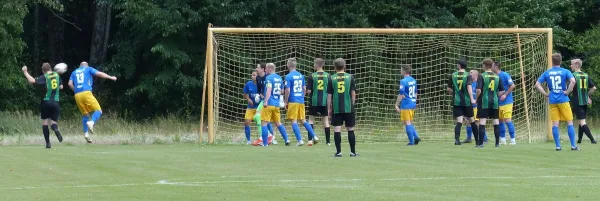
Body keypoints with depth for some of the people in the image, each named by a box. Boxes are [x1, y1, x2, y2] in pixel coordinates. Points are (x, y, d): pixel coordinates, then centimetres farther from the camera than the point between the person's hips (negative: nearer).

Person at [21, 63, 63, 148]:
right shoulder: (57, 75, 6)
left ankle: (48, 143, 1)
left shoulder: (44, 77, -7)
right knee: (53, 121, 12)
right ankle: (56, 129, -26)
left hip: (46, 102, -3)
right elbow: (61, 87, 17)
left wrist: (25, 72, -10)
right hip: (55, 102, 3)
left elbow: (32, 81, -19)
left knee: (45, 122, 9)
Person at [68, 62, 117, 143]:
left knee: (85, 114, 15)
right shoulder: (88, 69, 14)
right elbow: (99, 74, 3)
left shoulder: (74, 72, 24)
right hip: (86, 93, -5)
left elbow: (70, 84, 13)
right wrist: (111, 77, 10)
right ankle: (91, 122, -33)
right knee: (98, 111, -4)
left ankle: (86, 133, 4)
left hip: (77, 96, 5)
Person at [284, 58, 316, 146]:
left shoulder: (288, 76, -11)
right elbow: (304, 89, 14)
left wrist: (286, 102, -6)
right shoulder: (301, 75, 9)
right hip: (301, 101, 6)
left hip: (293, 101, -6)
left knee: (294, 121, -2)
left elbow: (288, 90, -15)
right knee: (303, 120, 15)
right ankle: (314, 137, 8)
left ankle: (300, 140, -8)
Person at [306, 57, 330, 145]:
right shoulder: (327, 76, -1)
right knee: (326, 119, 8)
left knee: (311, 118, 11)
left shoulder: (312, 76, -7)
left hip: (314, 101, -2)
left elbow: (309, 90, -7)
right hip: (325, 101, 2)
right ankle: (328, 140, 7)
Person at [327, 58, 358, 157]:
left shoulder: (331, 78, 0)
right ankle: (353, 152, 12)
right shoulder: (350, 77, 2)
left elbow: (329, 95, 1)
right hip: (348, 108, 1)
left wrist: (329, 108, 8)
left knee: (337, 129, 0)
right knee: (350, 129, 9)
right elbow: (353, 93, 3)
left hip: (336, 108, -1)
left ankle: (338, 151, -4)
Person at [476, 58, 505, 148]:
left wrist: (477, 99, 1)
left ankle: (480, 143, -5)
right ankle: (497, 142, 12)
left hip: (484, 102, -4)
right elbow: (502, 91, 7)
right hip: (494, 102, 4)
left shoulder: (482, 76, -8)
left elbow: (479, 90, -16)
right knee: (496, 122, 9)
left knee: (482, 122, -2)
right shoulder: (497, 77, 6)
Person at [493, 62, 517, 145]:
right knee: (500, 121, 8)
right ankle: (503, 140, 16)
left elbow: (512, 85, -13)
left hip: (506, 102, -7)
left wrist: (505, 95, -17)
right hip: (498, 103, 7)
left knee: (507, 120, -9)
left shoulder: (505, 75, -11)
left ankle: (513, 140, -4)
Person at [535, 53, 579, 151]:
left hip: (552, 101, 2)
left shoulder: (547, 73, 6)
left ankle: (558, 146, 3)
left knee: (555, 123, 5)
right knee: (569, 122, 3)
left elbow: (537, 84, 3)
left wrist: (545, 94, 6)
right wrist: (567, 92, -7)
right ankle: (573, 145, -1)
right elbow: (573, 81, -18)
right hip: (563, 100, -2)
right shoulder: (565, 72, -2)